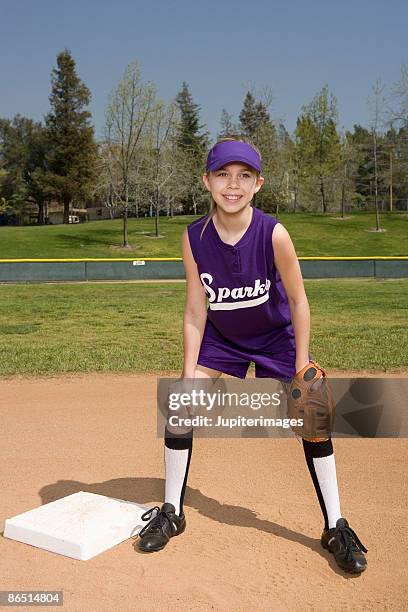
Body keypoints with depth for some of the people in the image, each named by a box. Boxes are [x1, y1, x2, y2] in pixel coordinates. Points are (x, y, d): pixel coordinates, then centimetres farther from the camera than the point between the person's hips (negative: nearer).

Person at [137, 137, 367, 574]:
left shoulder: (273, 234, -28)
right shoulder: (194, 237, -21)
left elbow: (298, 301, -17)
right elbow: (196, 313, -14)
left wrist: (302, 368, -16)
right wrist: (190, 371, -16)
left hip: (275, 337, -2)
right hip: (220, 337, 2)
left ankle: (335, 529, 9)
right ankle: (171, 513, 15)